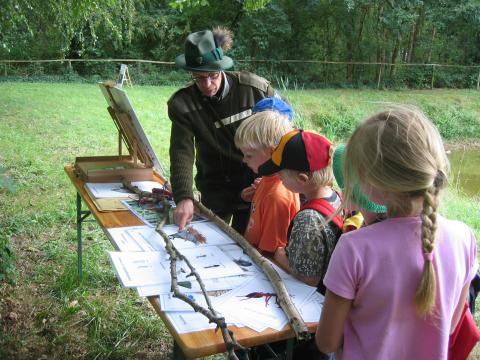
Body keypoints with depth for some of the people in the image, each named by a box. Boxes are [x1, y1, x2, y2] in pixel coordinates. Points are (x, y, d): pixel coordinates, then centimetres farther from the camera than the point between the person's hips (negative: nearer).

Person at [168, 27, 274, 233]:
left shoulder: (254, 87, -14)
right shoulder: (183, 104, -13)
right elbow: (181, 153, -21)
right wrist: (184, 198, -34)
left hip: (255, 184, 0)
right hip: (214, 190, 1)